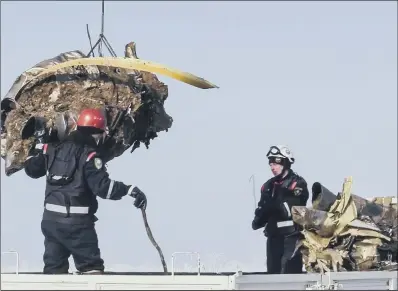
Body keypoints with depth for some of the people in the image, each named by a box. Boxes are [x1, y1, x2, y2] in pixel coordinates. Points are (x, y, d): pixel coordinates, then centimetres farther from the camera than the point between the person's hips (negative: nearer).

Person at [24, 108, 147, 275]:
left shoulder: (54, 148, 7)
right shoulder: (89, 155, -12)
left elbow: (32, 169, 20)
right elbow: (102, 186, -22)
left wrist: (38, 148, 37)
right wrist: (130, 190, -22)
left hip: (50, 219, 6)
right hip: (77, 222, -6)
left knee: (54, 267, 12)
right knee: (91, 267, -1)